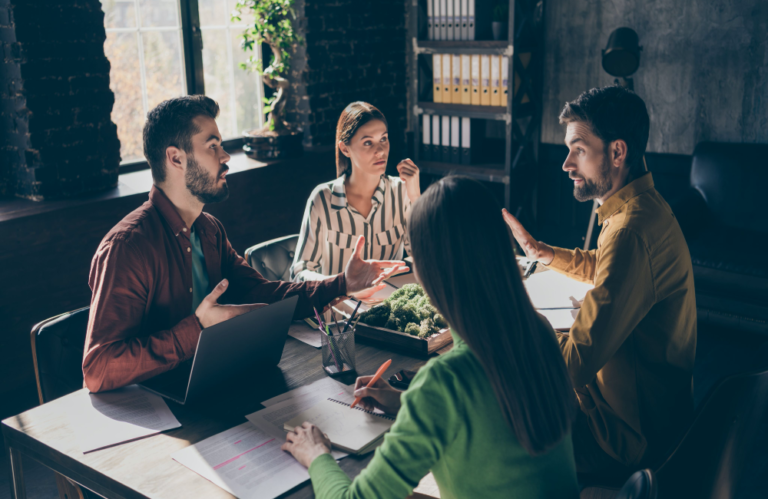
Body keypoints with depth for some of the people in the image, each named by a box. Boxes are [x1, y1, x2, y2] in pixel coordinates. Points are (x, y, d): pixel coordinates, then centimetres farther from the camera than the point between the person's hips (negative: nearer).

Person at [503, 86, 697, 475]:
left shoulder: (632, 231, -31)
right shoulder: (642, 207, 5)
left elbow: (575, 365, -33)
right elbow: (600, 268, 28)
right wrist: (537, 250, 16)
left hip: (630, 436, -10)